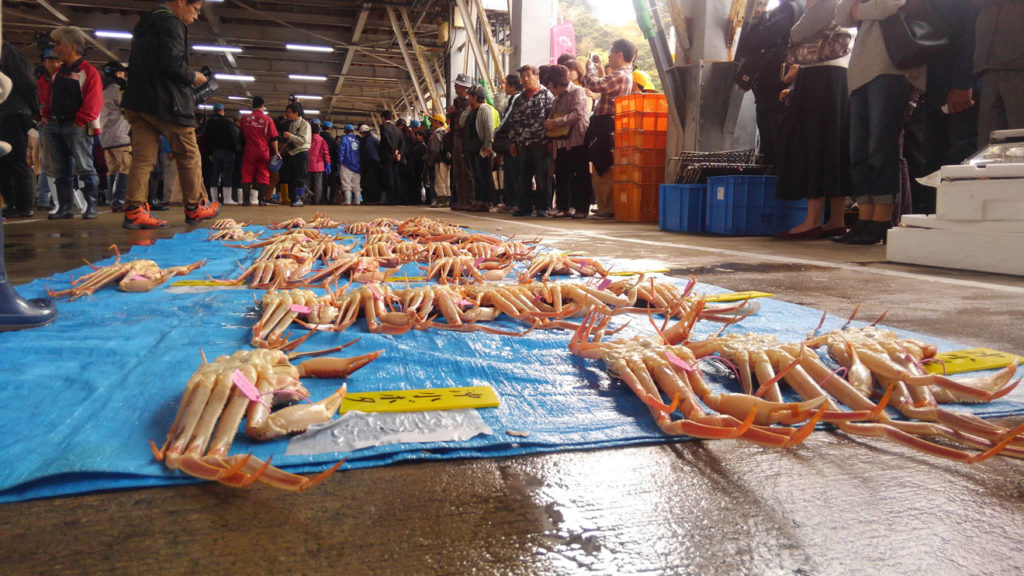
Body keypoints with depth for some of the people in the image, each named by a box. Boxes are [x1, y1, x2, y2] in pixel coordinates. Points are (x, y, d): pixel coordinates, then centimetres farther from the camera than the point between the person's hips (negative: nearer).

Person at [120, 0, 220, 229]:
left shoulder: (144, 23, 22)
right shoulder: (171, 22, -8)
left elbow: (134, 65, 20)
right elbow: (172, 64, -19)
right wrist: (193, 77, -2)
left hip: (137, 101, 8)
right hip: (166, 103, -8)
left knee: (143, 157, 2)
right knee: (189, 155, 4)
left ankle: (134, 210, -4)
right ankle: (195, 208, 12)